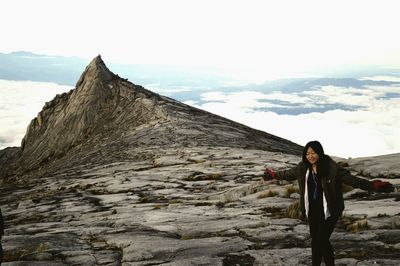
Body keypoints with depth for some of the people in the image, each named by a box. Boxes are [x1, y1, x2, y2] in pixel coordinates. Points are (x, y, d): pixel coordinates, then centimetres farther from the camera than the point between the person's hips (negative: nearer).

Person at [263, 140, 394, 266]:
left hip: (329, 210, -5)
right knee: (315, 240, 13)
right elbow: (288, 174, 17)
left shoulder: (332, 168, -16)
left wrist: (373, 185, -31)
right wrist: (273, 175, 28)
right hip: (313, 210, 5)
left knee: (322, 240, -9)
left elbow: (350, 179, -21)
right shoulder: (302, 168, -1)